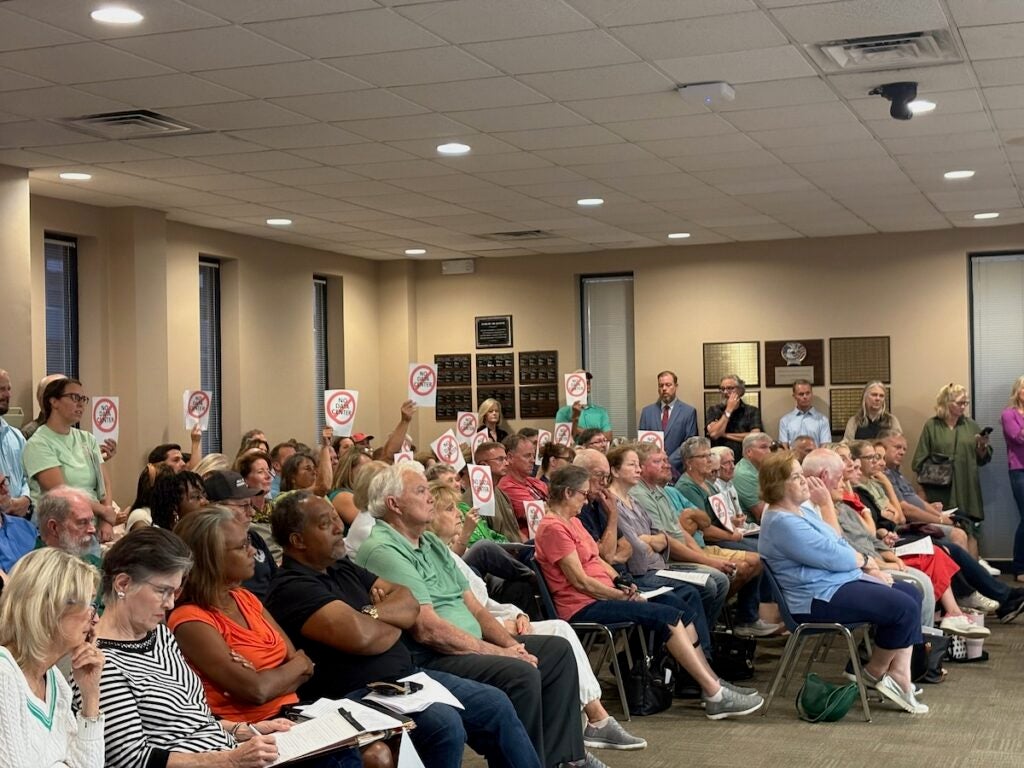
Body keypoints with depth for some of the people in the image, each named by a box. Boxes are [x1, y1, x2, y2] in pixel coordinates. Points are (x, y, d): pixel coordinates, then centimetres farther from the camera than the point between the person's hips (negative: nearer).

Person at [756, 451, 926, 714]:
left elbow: (836, 542, 19)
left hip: (840, 582, 12)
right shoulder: (782, 523, -21)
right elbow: (836, 558, -20)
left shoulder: (800, 511, 14)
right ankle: (876, 672, 5)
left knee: (911, 594, 7)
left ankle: (899, 672, -1)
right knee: (904, 607, -16)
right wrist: (865, 561, -2)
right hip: (820, 599, -12)